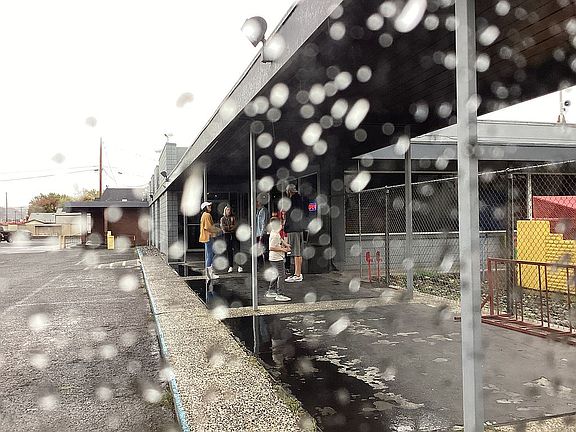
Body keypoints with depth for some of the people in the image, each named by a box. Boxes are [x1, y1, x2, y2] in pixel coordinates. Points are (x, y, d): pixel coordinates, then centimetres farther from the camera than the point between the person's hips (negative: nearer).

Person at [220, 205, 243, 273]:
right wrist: (231, 226, -4)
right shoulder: (222, 218, 10)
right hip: (227, 235, 1)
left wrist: (227, 227, -10)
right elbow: (222, 227, -2)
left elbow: (236, 225, -2)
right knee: (229, 251, 1)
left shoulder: (233, 217, 10)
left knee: (236, 249, -9)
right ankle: (231, 267, 6)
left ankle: (239, 266, -10)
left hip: (233, 234, -1)